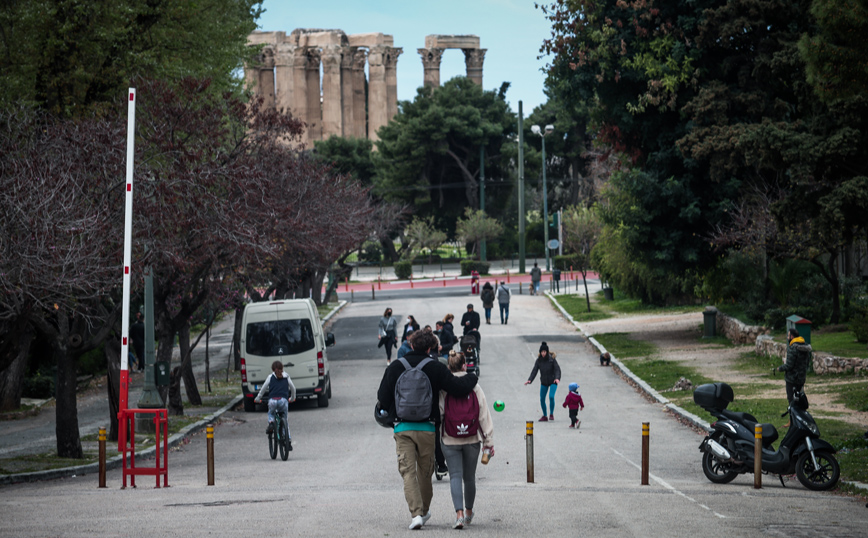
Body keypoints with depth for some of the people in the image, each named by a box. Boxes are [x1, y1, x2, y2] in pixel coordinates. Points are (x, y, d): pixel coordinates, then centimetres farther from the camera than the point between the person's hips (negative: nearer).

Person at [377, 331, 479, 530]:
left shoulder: (394, 367, 1)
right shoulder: (436, 368, -4)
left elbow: (382, 398, 1)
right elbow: (459, 387, -9)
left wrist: (391, 413, 21)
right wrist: (472, 377, 12)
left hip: (403, 428, 0)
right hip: (427, 428, 0)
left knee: (408, 472, -2)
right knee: (425, 472, 15)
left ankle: (416, 513, -16)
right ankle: (424, 511, 29)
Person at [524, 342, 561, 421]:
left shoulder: (552, 359, -14)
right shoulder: (539, 360, -5)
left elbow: (557, 369, -17)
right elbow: (534, 371, -8)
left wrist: (557, 378, -35)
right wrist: (529, 380, -22)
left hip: (553, 382, -4)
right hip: (544, 382, 4)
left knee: (551, 397, -20)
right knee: (542, 399, 4)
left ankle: (551, 414, -2)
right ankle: (545, 416, 21)